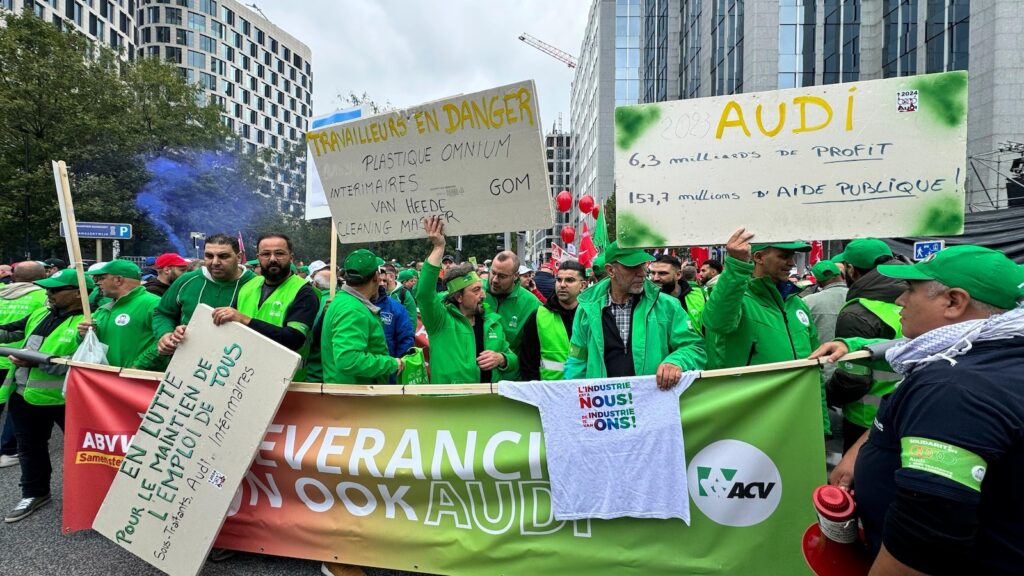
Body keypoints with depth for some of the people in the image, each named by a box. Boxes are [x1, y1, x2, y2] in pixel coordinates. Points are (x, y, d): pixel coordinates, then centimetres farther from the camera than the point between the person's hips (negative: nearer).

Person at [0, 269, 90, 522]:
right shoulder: (40, 314, 8)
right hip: (24, 396, 8)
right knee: (30, 447, 22)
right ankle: (34, 493, 41)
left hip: (65, 397, -8)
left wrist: (38, 362, -27)